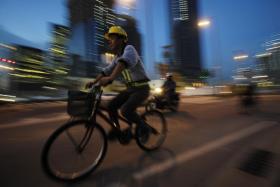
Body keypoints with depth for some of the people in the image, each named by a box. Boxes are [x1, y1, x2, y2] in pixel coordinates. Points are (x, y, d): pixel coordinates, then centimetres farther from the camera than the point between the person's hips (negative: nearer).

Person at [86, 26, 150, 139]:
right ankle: (116, 130, 15)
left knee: (125, 110, -24)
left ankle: (144, 127, 0)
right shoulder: (117, 57, 12)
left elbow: (125, 61, -37)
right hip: (130, 88, 8)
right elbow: (107, 70, 15)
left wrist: (110, 78, -50)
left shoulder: (129, 49, -15)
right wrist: (94, 82, 7)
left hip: (141, 89, -8)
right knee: (111, 106, -3)